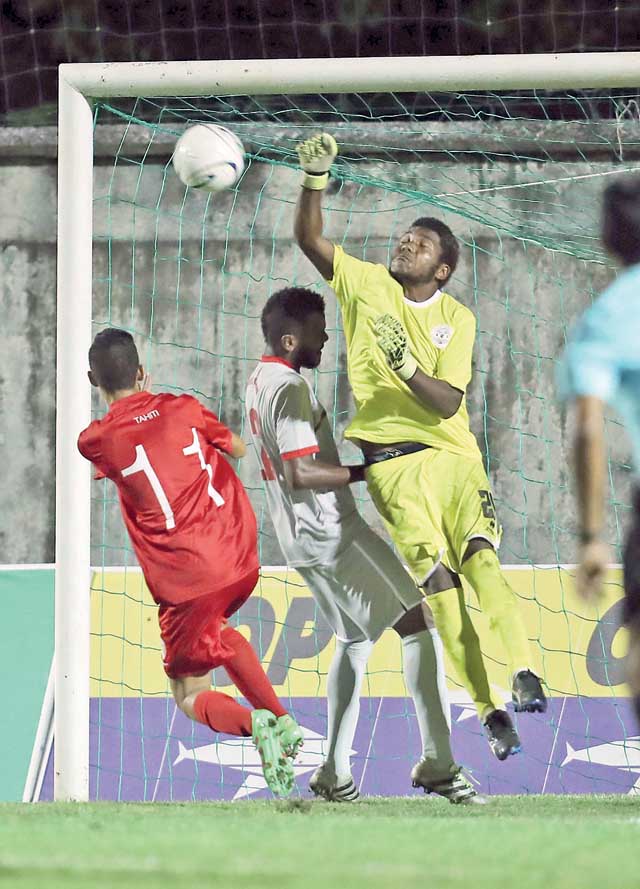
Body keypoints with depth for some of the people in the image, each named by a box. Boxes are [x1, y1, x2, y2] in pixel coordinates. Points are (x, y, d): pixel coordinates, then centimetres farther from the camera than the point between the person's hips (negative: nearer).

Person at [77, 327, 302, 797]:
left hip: (184, 581, -4)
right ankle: (280, 719, 18)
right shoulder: (183, 409, 2)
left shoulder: (96, 441, -3)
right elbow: (239, 448, 21)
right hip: (241, 558, 4)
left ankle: (252, 722, -20)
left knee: (191, 696, 12)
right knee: (218, 632, 35)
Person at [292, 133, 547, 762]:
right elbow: (309, 240, -2)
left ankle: (523, 673, -34)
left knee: (479, 553, -24)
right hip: (391, 463, 0)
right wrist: (315, 178, -14)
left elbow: (447, 402, -3)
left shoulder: (457, 319, 7)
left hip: (451, 454, 0)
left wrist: (408, 367, -20)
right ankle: (487, 708, -15)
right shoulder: (366, 284, 9)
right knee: (436, 574, -14)